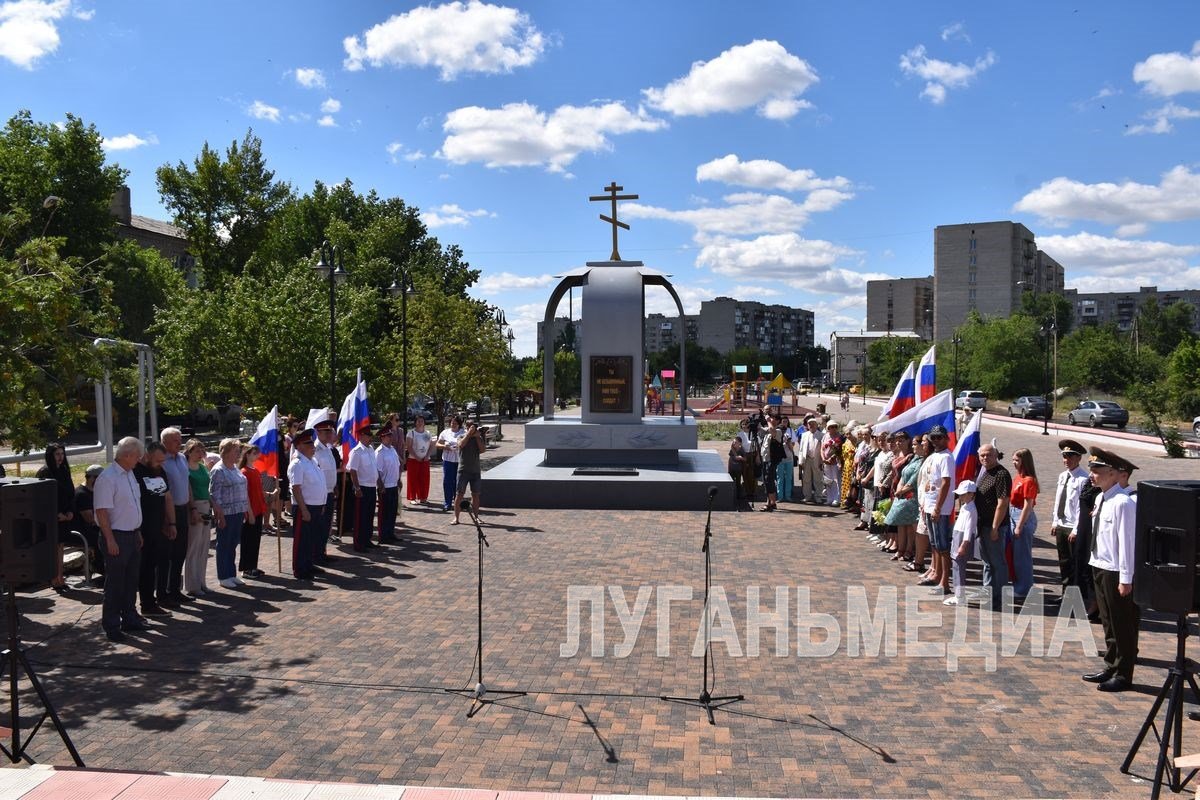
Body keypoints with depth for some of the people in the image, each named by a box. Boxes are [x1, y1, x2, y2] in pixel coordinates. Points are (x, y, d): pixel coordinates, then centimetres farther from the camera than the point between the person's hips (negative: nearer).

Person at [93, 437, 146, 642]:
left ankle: (129, 618, 28)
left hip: (132, 535, 9)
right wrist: (110, 540, -21)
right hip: (117, 536, -9)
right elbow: (101, 511, -20)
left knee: (131, 580, 17)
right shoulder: (108, 477, -17)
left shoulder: (130, 474, 11)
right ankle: (111, 626, 9)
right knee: (115, 583, -1)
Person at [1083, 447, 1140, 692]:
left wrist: (1126, 579, -19)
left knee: (1123, 626, 5)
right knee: (1108, 623, 20)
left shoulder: (1123, 503, -21)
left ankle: (1123, 676, 17)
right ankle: (1110, 667, 34)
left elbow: (1127, 541, -21)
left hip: (1116, 573, -9)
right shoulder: (1101, 499, 7)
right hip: (1100, 568, 9)